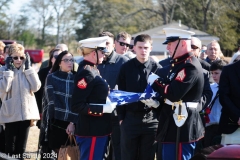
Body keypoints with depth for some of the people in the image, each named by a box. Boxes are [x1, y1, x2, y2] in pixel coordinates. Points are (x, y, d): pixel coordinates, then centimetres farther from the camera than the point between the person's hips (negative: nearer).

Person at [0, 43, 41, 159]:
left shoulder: (27, 70, 7)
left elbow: (36, 87, -6)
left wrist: (28, 68, -5)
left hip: (26, 112, 3)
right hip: (11, 114, -3)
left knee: (21, 147, 11)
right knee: (10, 147, -1)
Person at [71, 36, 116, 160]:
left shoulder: (92, 70, 12)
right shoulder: (86, 73, -18)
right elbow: (76, 106, -23)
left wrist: (108, 102, 8)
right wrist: (104, 108, -19)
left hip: (98, 130, 10)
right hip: (92, 132, -10)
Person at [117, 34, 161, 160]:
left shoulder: (157, 68, 2)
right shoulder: (126, 68, 2)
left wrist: (157, 101, -10)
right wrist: (121, 117, 1)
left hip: (151, 119, 0)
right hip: (130, 118, 0)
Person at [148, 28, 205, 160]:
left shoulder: (190, 66, -18)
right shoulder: (178, 64, 14)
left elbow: (174, 94, -27)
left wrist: (155, 81, -12)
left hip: (181, 126, -11)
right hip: (173, 124, 11)